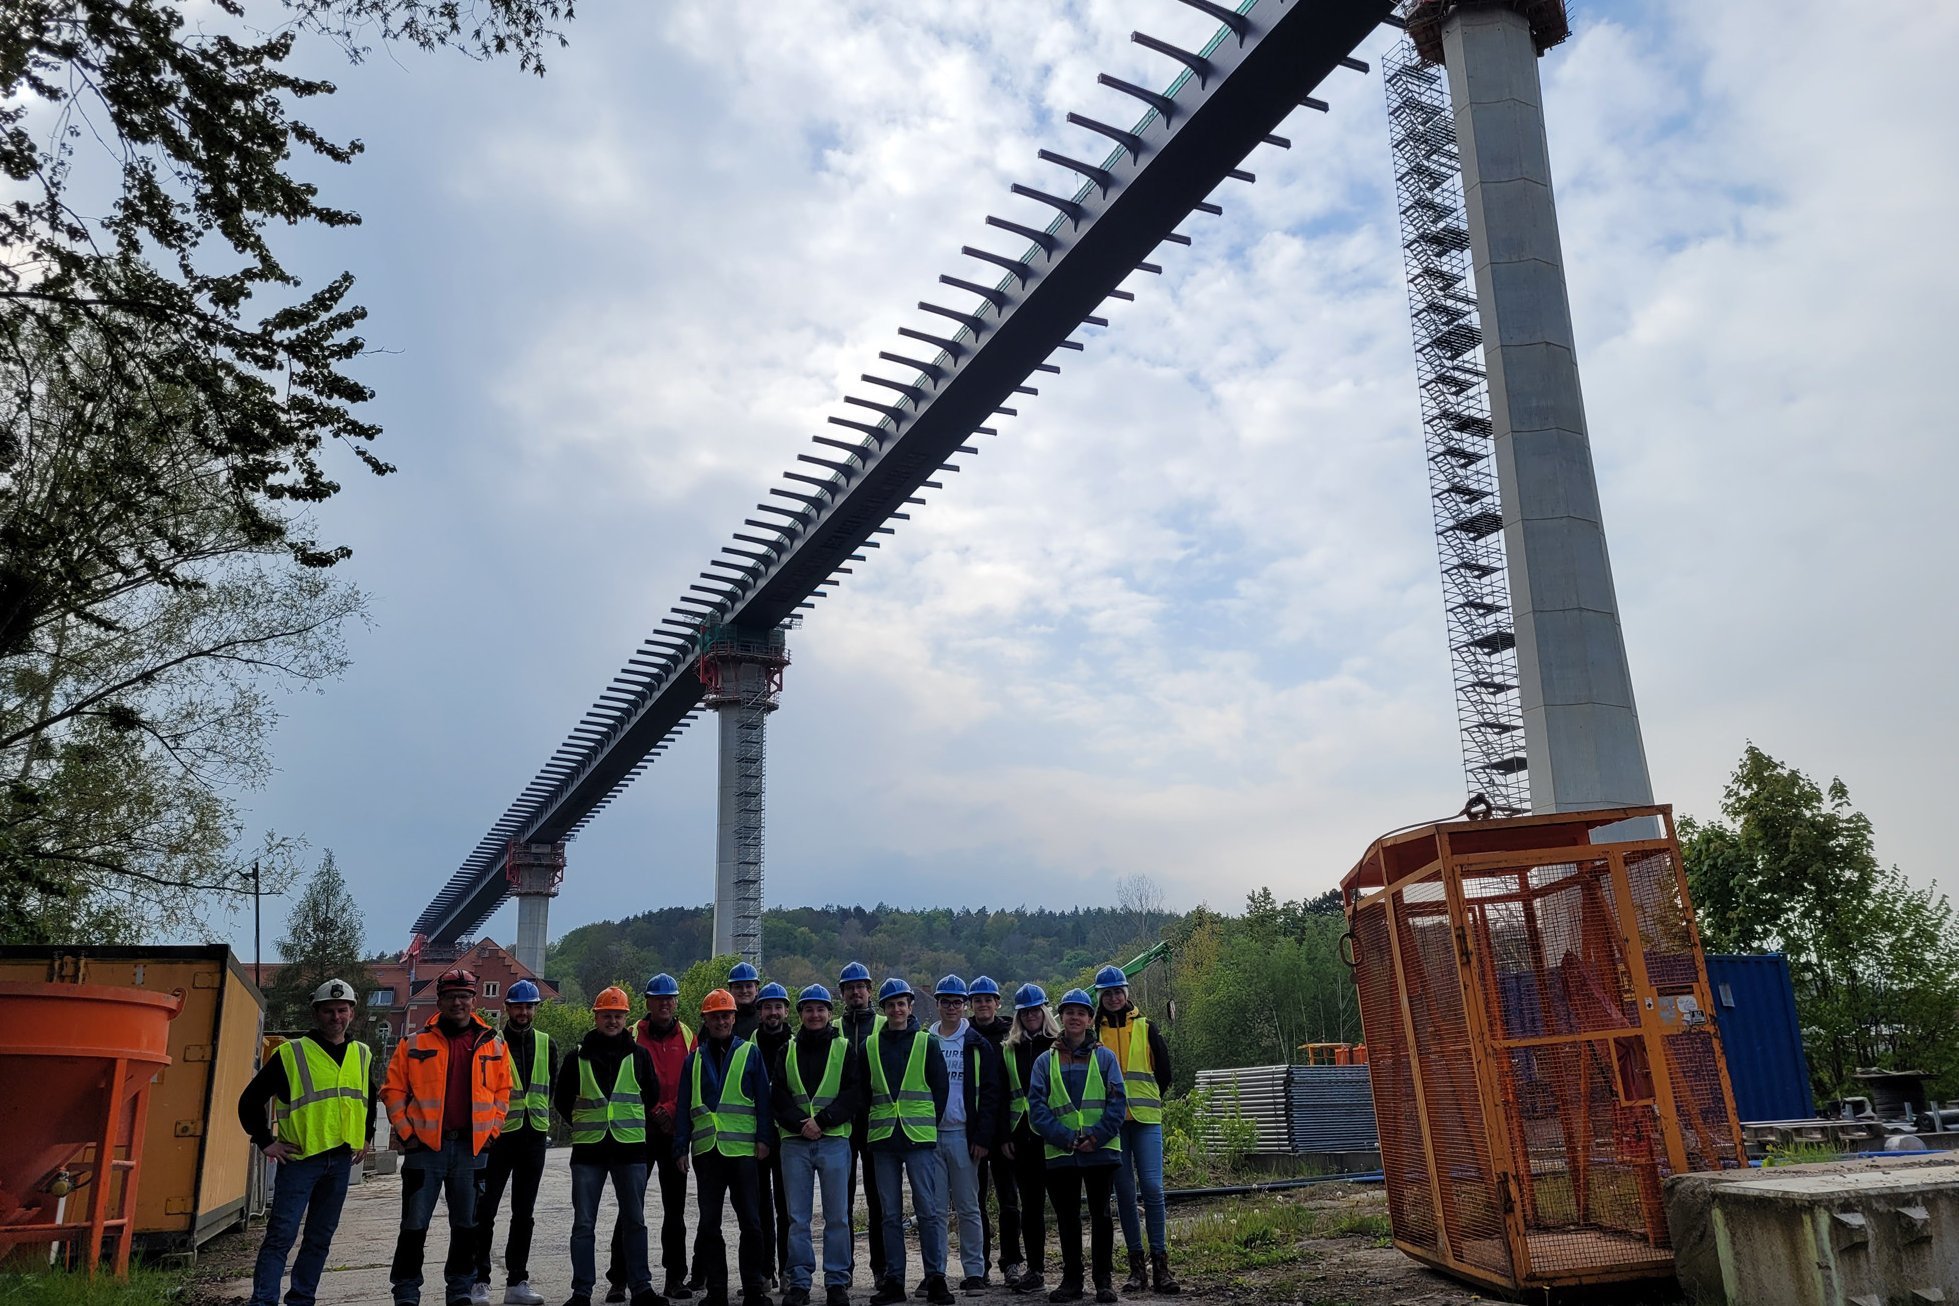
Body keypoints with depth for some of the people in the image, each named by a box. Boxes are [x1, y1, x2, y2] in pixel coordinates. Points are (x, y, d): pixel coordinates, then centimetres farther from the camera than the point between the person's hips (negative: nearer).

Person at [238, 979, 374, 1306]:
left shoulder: (362, 1056, 10)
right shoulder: (290, 1053, -5)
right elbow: (250, 1100, -1)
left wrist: (364, 1138, 19)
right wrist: (265, 1142, -5)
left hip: (341, 1160, 5)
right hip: (299, 1158, -5)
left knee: (320, 1237, 12)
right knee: (281, 1235, -7)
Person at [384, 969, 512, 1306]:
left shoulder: (493, 1044, 6)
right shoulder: (415, 1043, 1)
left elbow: (502, 1092, 11)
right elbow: (393, 1089, 2)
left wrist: (492, 1130, 3)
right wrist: (405, 1132, -4)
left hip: (472, 1148, 2)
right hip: (425, 1146, -2)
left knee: (466, 1225, 11)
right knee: (414, 1224, 3)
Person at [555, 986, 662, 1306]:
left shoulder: (638, 1055, 6)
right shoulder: (578, 1057, 5)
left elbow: (652, 1098, 16)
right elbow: (561, 1100, 14)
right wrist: (584, 1126, 11)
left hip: (631, 1149, 0)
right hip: (588, 1150, 0)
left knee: (634, 1221, 5)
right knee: (583, 1224, 3)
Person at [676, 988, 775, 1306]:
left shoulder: (749, 1053, 6)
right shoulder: (695, 1059, 13)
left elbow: (763, 1098, 3)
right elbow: (684, 1106, 13)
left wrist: (763, 1137, -5)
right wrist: (682, 1147, 6)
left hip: (743, 1148, -3)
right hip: (706, 1149, 3)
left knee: (750, 1222, 0)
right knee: (709, 1223, 7)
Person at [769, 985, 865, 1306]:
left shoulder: (845, 1049, 6)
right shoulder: (787, 1051, 11)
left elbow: (855, 1093, -2)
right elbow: (778, 1095, 4)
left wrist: (822, 1121, -13)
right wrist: (800, 1123, -12)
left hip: (834, 1140, -1)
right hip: (794, 1142, 2)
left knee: (837, 1216, 1)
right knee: (797, 1217, 4)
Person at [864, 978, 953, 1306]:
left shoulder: (927, 1043, 3)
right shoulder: (870, 1046, 9)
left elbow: (940, 1089, 4)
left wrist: (930, 1126, 0)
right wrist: (867, 1133, 8)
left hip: (920, 1139, -2)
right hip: (882, 1140, 2)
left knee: (929, 1210, -5)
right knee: (890, 1213, 8)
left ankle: (935, 1277, 3)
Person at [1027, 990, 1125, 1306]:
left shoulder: (1105, 1057, 6)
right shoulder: (1045, 1061, 7)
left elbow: (1117, 1102, 0)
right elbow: (1037, 1106, -1)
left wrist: (1097, 1137, -13)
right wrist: (1067, 1138, -13)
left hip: (1101, 1151, -1)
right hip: (1060, 1153, 1)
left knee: (1101, 1215, 5)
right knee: (1067, 1218, 8)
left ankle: (1104, 1279, 15)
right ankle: (1071, 1279, 19)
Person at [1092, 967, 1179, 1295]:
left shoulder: (1145, 1027, 6)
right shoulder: (1093, 1031, 6)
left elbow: (1164, 1070, 12)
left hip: (1145, 1119, -1)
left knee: (1152, 1187, -9)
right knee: (1125, 1192, 4)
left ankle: (1160, 1264, -4)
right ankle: (1137, 1265, 10)